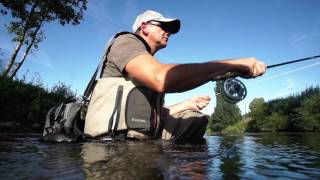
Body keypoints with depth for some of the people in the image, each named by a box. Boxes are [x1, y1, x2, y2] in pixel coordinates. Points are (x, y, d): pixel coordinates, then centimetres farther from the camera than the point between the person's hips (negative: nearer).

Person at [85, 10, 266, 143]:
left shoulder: (149, 62, 22)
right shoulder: (126, 42, -7)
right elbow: (162, 79, -30)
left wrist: (184, 105, 7)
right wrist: (232, 64, -25)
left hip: (145, 134, 9)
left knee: (198, 118, 7)